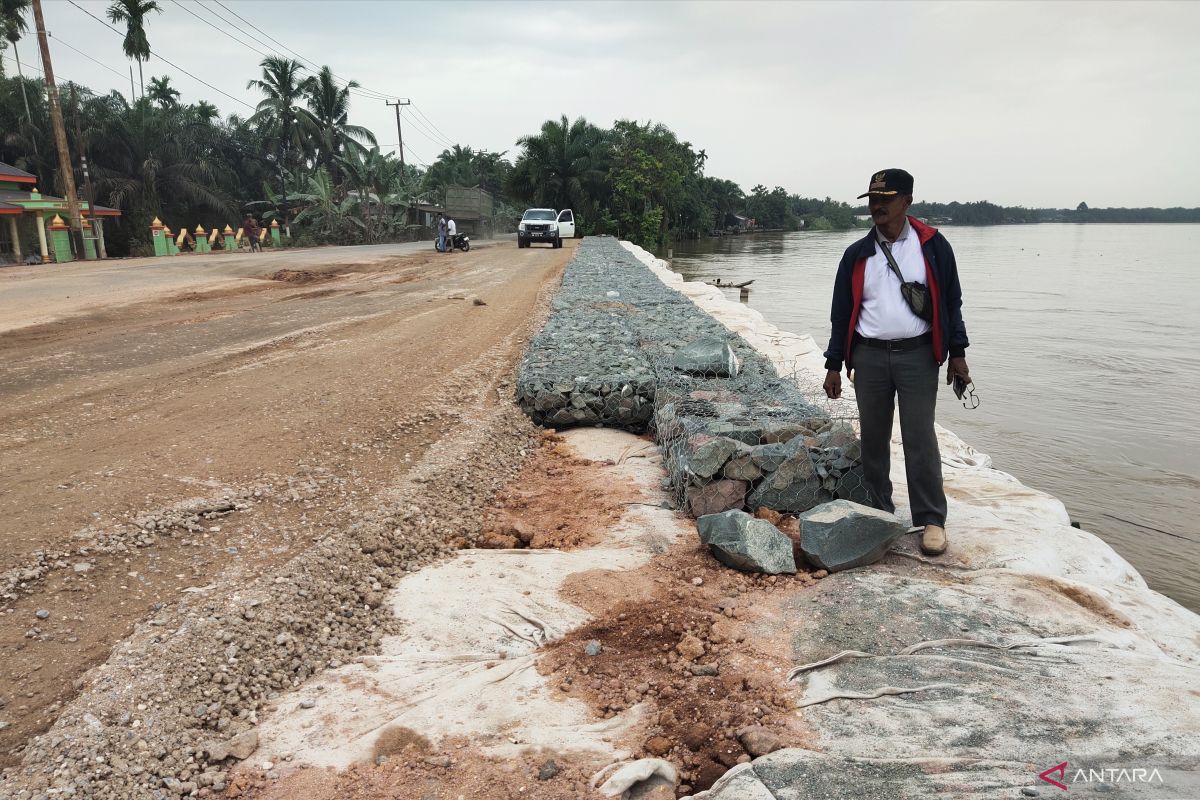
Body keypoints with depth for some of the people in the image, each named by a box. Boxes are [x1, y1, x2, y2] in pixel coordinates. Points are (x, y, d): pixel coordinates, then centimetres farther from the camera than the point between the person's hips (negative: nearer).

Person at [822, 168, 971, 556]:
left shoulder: (932, 246, 2)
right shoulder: (857, 254, 7)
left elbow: (950, 302, 6)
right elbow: (842, 312, 9)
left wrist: (957, 353, 2)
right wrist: (834, 364, 7)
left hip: (917, 355, -2)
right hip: (869, 357, 3)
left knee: (920, 440, -2)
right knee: (873, 439, 8)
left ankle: (931, 520, 8)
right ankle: (879, 515, 21)